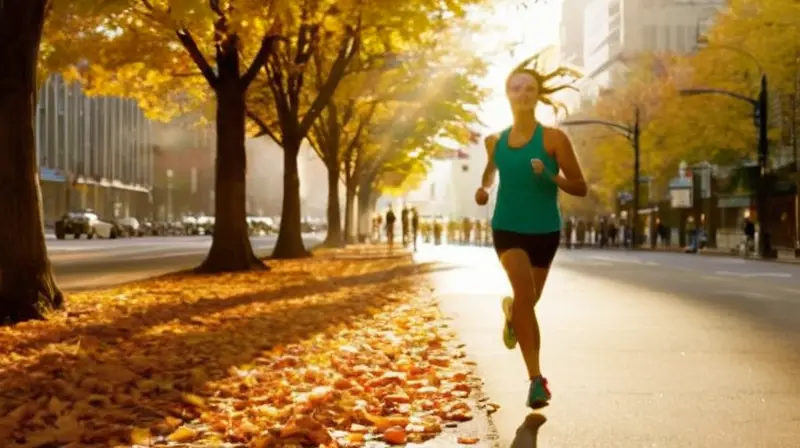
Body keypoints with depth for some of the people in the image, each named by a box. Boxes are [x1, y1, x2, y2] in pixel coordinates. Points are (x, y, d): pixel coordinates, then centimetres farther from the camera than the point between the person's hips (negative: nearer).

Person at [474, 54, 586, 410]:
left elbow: (580, 187, -5)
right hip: (507, 228, 0)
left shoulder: (553, 138, -7)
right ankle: (536, 379, -19)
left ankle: (511, 312, 54)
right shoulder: (495, 141, 2)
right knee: (525, 294, -23)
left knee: (528, 302, 14)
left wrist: (551, 176, -23)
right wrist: (483, 188, 3)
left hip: (544, 231, 0)